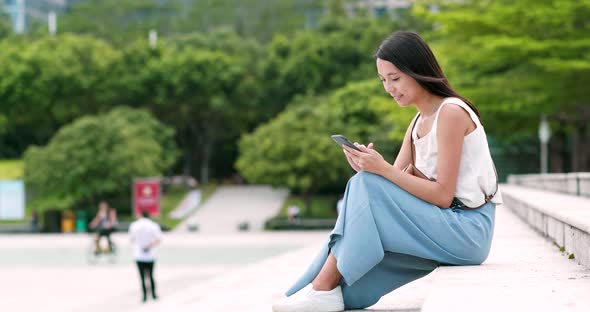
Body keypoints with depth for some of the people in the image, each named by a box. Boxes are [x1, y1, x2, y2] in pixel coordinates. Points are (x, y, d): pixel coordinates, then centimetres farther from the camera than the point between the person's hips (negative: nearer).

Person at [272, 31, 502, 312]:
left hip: (467, 231, -9)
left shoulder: (451, 112, -11)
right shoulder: (418, 123, 17)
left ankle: (324, 289, -16)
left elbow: (443, 195, -17)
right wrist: (370, 167, -14)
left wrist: (382, 170, -20)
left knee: (366, 187, -19)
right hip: (444, 226, 9)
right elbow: (396, 184, 7)